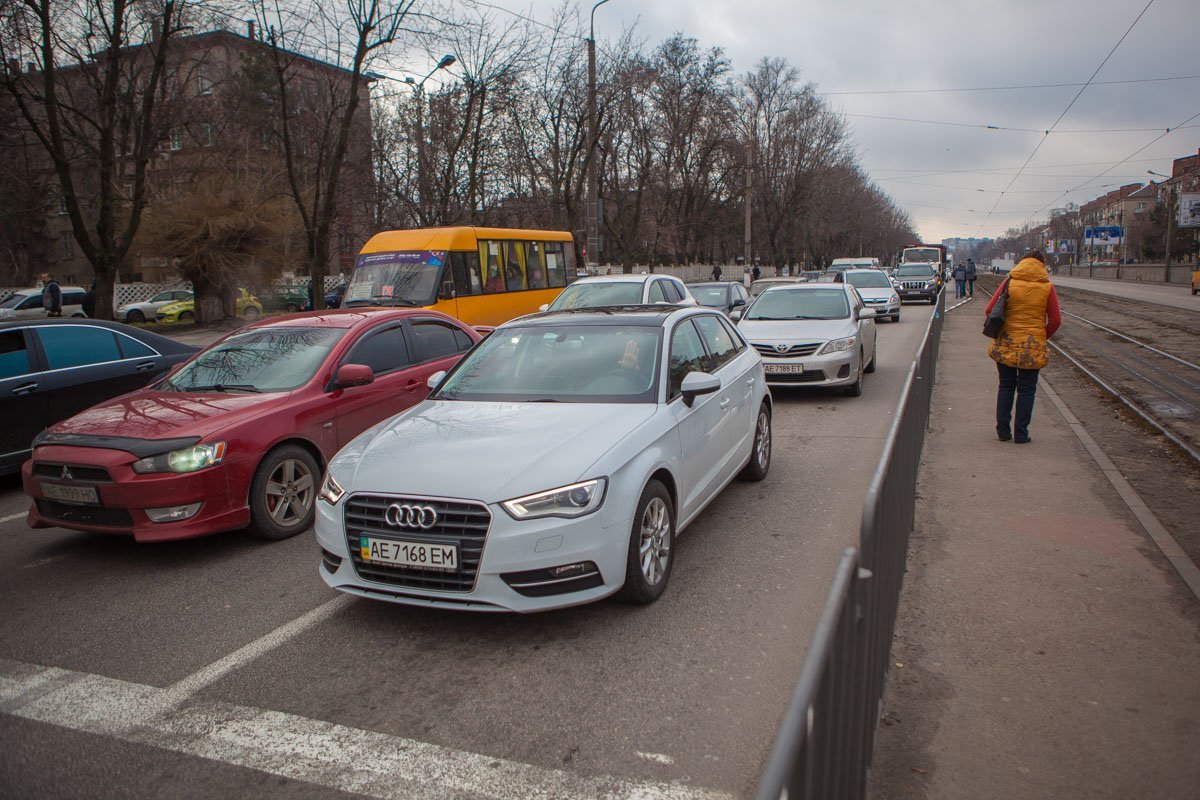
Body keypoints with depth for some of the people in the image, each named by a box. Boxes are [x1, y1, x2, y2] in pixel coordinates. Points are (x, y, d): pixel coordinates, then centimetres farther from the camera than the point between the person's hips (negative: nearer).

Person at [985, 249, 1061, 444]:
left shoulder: (1009, 282, -2)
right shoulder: (1047, 287, -2)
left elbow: (990, 310, -5)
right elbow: (1055, 320, -3)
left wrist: (999, 331, 8)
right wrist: (1042, 337, 12)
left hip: (1006, 344, 1)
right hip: (1033, 347, -1)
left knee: (1006, 386, 13)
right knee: (1026, 390, 8)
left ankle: (1003, 431, 14)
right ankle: (1021, 434, 10)